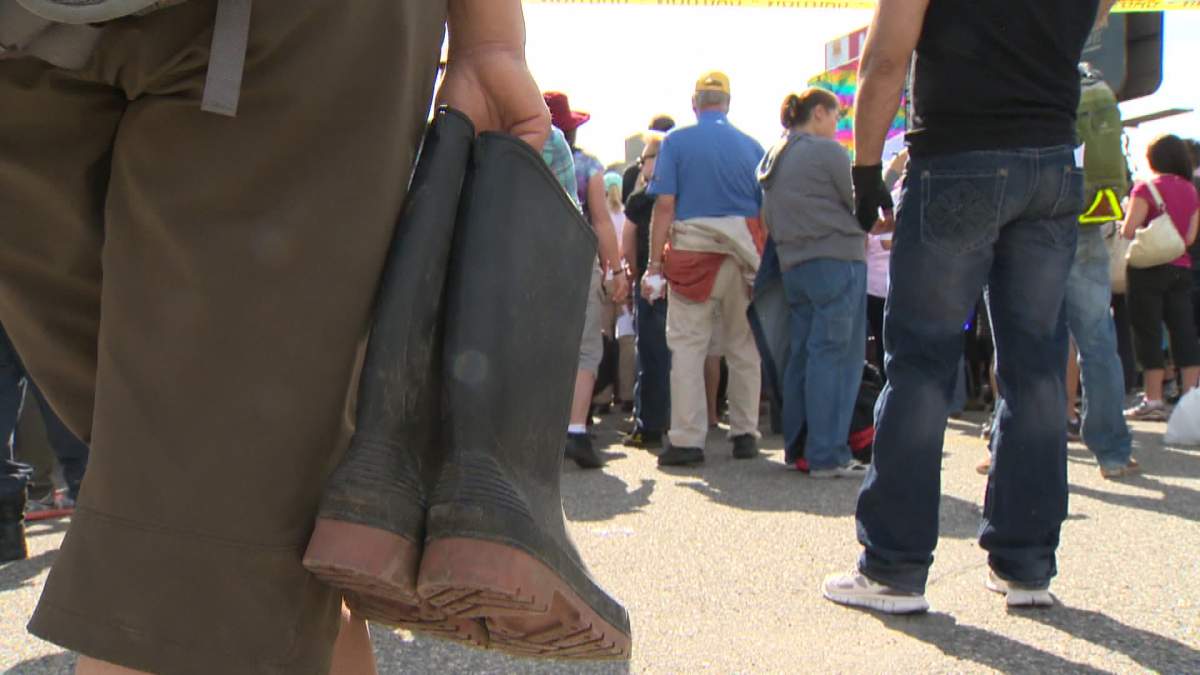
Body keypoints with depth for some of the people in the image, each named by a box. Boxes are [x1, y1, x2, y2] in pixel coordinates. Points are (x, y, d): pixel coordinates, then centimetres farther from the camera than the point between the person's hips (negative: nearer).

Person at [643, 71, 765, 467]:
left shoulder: (676, 142, 2)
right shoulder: (751, 146, 9)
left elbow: (664, 206, -5)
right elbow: (766, 210, 6)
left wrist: (654, 264, -4)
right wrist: (763, 262, 12)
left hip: (693, 249, -2)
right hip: (743, 252, 3)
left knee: (687, 345, 0)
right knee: (743, 345, 11)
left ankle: (687, 440, -4)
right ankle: (745, 434, 17)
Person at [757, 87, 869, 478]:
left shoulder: (775, 157, 17)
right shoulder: (826, 151, -7)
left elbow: (769, 220, 19)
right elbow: (862, 204, -4)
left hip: (793, 266, 8)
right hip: (836, 260, -8)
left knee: (802, 354, 12)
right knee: (835, 355, -7)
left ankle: (797, 446, 17)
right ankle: (828, 455, -7)